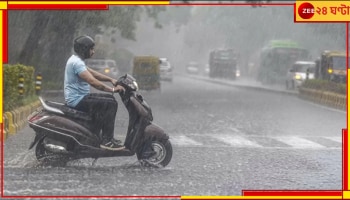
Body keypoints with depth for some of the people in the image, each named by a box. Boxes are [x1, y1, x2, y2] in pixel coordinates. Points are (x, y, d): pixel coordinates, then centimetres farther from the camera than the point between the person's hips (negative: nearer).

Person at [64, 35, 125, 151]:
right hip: (78, 100, -11)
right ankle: (107, 140, -15)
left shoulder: (76, 60, 15)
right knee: (111, 104, -15)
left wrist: (110, 80, 9)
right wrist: (112, 89, -24)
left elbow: (93, 73, 21)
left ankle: (95, 135, 17)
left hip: (78, 97, 11)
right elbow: (92, 81, -27)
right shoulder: (76, 62, -19)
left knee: (109, 99, 18)